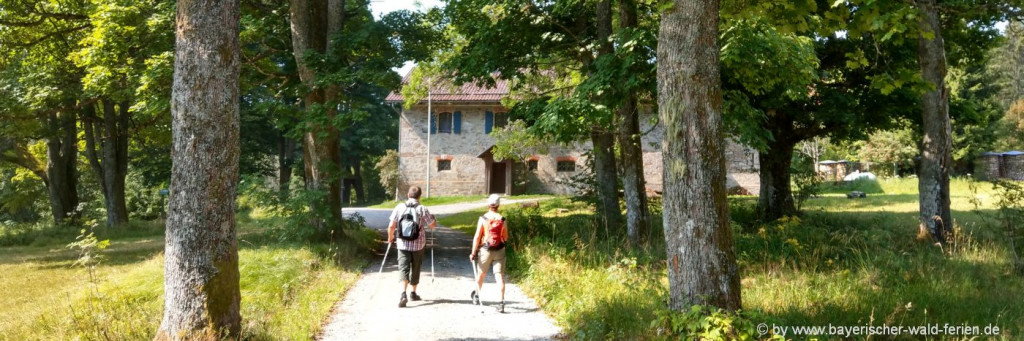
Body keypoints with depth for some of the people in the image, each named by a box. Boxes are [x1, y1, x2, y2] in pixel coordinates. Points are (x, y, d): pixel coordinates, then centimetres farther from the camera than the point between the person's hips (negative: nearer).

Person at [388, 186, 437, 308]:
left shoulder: (399, 207, -4)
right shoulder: (422, 210, -9)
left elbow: (391, 226, -3)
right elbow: (433, 225, -1)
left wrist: (390, 237, 16)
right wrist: (433, 218, 21)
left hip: (403, 244, 0)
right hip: (418, 245, 0)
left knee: (403, 267, -2)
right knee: (415, 268, 17)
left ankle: (403, 293, -23)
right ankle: (413, 293, 30)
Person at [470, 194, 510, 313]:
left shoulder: (483, 219, -9)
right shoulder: (502, 220, -5)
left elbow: (477, 237, -9)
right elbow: (506, 238, 3)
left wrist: (473, 252, -3)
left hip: (485, 250, 0)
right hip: (499, 250, 0)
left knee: (481, 274, 18)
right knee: (500, 275, -1)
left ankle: (476, 295, 39)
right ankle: (501, 302, -8)